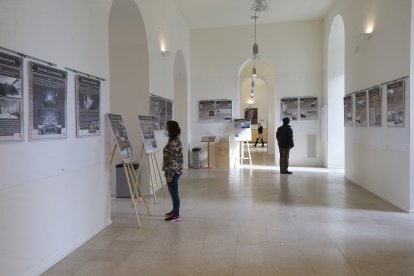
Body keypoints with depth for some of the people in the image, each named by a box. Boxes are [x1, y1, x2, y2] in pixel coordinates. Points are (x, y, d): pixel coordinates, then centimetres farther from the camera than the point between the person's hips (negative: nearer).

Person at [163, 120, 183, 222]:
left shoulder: (174, 143, -21)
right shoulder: (173, 140, 11)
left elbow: (174, 160, -23)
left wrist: (170, 174, -20)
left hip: (173, 172, -10)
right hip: (173, 171, 10)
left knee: (174, 192, -2)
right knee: (173, 192, 19)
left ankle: (176, 215, 7)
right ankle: (174, 210, 33)